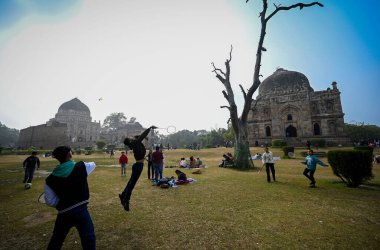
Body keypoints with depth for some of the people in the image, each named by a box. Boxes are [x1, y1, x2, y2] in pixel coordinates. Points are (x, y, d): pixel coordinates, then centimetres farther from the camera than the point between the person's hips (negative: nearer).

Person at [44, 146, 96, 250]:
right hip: (81, 210, -4)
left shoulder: (50, 179, -4)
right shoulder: (81, 167, -13)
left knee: (56, 240, 29)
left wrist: (62, 204, 15)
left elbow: (50, 201, -1)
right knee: (89, 240, 8)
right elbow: (93, 165, 10)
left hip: (63, 213, 4)